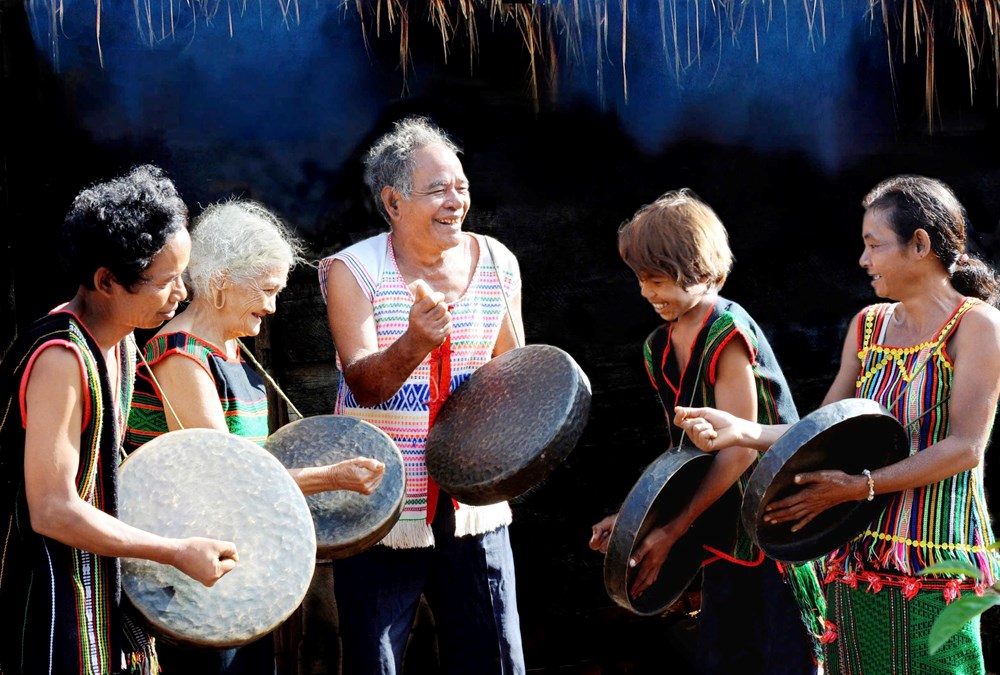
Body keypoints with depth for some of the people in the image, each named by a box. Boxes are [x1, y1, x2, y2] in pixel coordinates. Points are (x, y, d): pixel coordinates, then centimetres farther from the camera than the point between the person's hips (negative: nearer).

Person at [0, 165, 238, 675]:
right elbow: (52, 511, -26)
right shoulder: (60, 359, -23)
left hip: (111, 584, 9)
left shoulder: (121, 340, 6)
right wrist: (178, 552, -21)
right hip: (58, 594, -9)